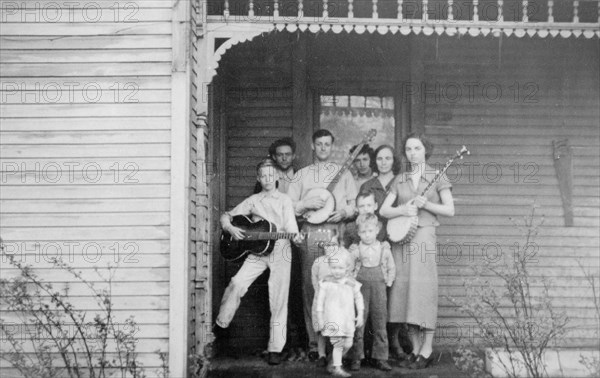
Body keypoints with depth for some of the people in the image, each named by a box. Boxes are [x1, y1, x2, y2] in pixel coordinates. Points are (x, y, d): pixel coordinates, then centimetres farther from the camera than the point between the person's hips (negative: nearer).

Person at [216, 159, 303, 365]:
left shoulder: (284, 200, 7)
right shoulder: (253, 201, 12)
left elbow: (290, 227, -4)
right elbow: (226, 216, 14)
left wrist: (296, 237, -26)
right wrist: (230, 228, -7)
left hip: (280, 251, -2)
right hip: (257, 251, 2)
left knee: (278, 300, -3)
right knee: (237, 283, -19)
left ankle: (276, 349, 2)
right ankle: (220, 324, 0)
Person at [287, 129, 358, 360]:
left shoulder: (343, 173, 16)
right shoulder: (302, 175, 16)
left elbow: (356, 204, 12)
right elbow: (288, 205, 10)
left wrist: (344, 212, -7)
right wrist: (306, 204, -7)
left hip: (335, 233, -1)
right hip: (310, 234, 1)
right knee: (310, 287, -4)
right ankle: (314, 343, 0)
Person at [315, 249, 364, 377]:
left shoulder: (352, 283, 3)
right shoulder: (326, 283, -5)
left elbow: (358, 298, 14)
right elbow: (320, 301, -1)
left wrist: (360, 315, 8)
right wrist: (319, 318, -3)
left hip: (348, 319, 4)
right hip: (332, 318, -3)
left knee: (347, 344, 3)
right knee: (338, 343, -10)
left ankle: (332, 364, 23)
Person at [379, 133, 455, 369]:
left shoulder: (437, 177, 5)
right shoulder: (400, 180, 14)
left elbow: (450, 210, -1)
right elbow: (383, 210, 8)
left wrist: (426, 204, -14)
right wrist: (403, 210, -10)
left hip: (423, 236, -4)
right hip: (400, 237, 4)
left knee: (423, 291, -7)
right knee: (404, 291, 2)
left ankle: (427, 350, 0)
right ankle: (415, 349, 11)